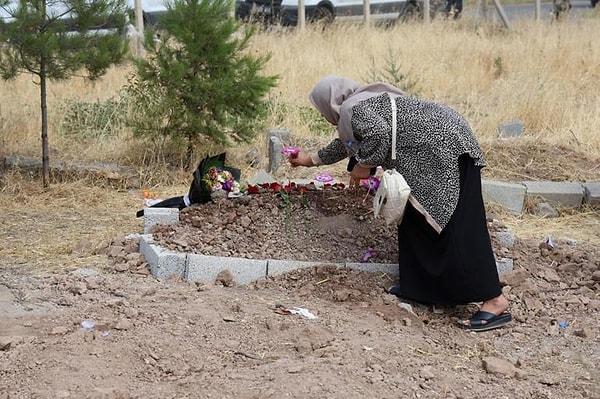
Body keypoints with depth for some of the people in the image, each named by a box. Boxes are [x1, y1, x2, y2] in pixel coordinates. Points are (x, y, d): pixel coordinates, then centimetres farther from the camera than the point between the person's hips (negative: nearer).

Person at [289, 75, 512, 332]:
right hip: (436, 150, 11)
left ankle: (495, 301, -15)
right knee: (417, 217, 16)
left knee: (457, 226, -13)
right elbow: (346, 143, 43)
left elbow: (379, 134, -26)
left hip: (444, 145, -11)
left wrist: (364, 166, -9)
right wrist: (312, 160, 56)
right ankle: (420, 285, 22)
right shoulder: (363, 101, 26)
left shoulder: (351, 109, -5)